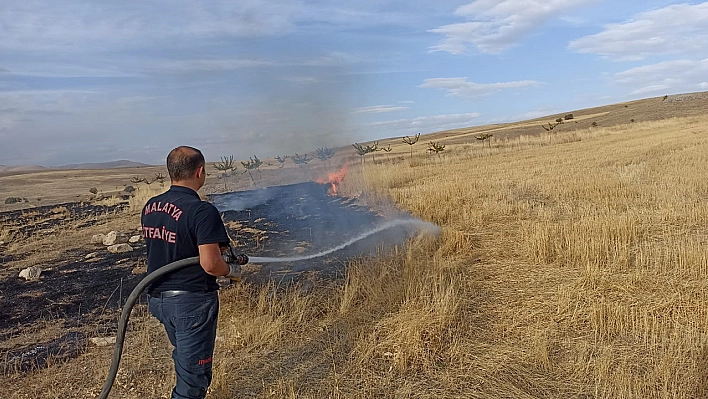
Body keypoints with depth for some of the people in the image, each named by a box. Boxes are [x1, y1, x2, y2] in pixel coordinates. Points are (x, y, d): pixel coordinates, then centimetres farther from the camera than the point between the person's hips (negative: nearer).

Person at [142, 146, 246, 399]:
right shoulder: (202, 211, -21)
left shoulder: (150, 207, 4)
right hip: (191, 301, -8)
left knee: (183, 358, 29)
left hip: (158, 297, 8)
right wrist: (232, 270, -6)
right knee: (194, 373, 8)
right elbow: (210, 264, -27)